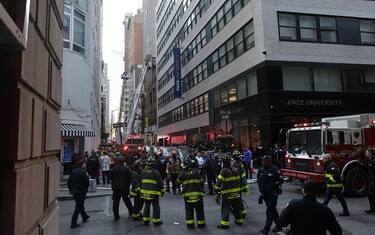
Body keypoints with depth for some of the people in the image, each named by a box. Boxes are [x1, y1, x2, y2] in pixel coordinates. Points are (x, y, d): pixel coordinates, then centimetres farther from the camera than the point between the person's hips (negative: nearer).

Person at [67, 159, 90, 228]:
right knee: (78, 207, 2)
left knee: (80, 204, 24)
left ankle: (84, 217, 42)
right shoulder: (83, 172, -19)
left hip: (74, 191, 7)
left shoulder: (73, 171, 1)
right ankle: (73, 223, 2)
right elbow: (87, 182, -18)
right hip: (81, 192, -7)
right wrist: (85, 189, 1)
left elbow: (69, 182, 7)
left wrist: (70, 189, 18)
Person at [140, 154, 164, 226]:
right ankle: (156, 221, 9)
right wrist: (162, 190, 2)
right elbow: (160, 182, -9)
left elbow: (140, 182, 12)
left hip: (145, 192, 6)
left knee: (146, 206, 17)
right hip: (154, 192, -5)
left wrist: (141, 189, 23)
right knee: (155, 207, 5)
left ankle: (145, 220, 24)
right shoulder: (155, 172, -14)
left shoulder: (143, 171, 3)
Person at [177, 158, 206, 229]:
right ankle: (201, 224, 18)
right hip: (197, 193, 0)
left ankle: (190, 224, 12)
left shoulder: (183, 173, -6)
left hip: (187, 194, 0)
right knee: (199, 210, 12)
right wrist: (200, 188, 20)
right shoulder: (196, 171, -5)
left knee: (189, 210, 12)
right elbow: (201, 181, 3)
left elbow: (178, 181, 7)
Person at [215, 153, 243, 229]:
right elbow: (238, 181, 13)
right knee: (236, 207, 20)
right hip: (236, 193, 7)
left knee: (225, 208, 1)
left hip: (227, 194, -7)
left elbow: (219, 182, -20)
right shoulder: (234, 170, 6)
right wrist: (238, 190, 22)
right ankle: (239, 220, 32)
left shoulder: (224, 171, -16)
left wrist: (217, 190, -11)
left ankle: (224, 223, 1)